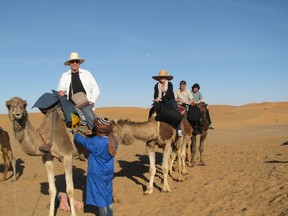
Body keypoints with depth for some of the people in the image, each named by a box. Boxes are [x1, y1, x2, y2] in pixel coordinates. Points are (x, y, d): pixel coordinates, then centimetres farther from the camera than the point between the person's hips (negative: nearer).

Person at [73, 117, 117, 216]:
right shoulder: (112, 139, -7)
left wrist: (75, 134, 13)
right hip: (109, 172, 6)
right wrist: (93, 134, 16)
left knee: (100, 197, 6)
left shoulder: (94, 142, -25)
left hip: (97, 174, -6)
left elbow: (82, 140, -9)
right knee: (108, 195, 19)